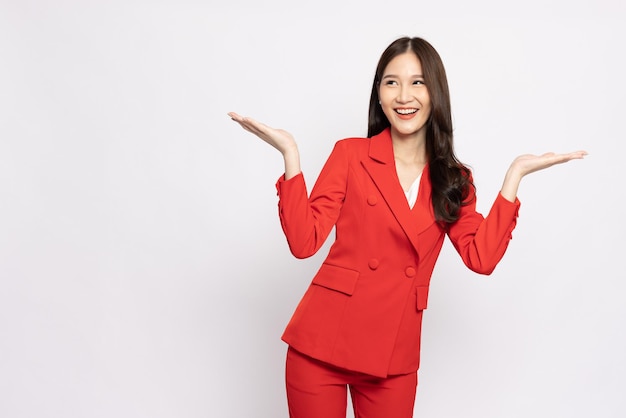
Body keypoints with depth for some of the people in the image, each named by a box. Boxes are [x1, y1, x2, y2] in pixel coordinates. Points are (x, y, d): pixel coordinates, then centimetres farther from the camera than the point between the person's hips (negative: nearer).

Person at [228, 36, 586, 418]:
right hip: (323, 344, -2)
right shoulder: (351, 154, -3)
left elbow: (482, 257, -5)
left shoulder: (453, 179, 7)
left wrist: (515, 175, -4)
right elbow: (304, 241, -9)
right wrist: (291, 155, -17)